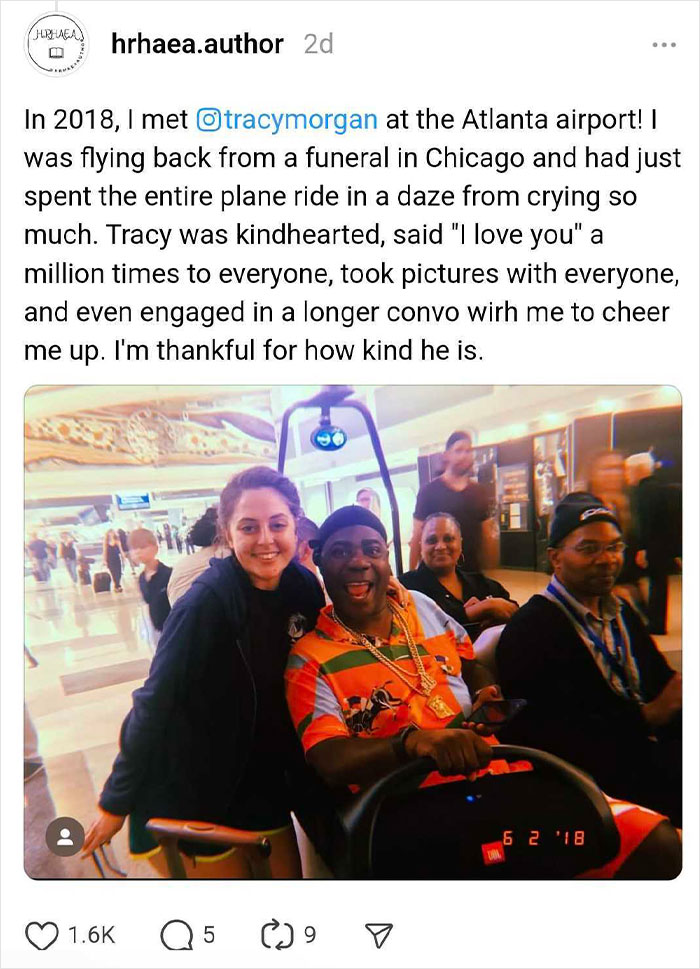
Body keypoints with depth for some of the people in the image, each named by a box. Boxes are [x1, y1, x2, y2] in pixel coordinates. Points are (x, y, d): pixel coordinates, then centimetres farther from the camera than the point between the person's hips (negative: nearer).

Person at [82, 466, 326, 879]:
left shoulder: (305, 589, -8)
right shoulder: (205, 603, -25)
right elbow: (154, 704, -18)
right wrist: (116, 801, -10)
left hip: (263, 783, 5)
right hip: (190, 794, -5)